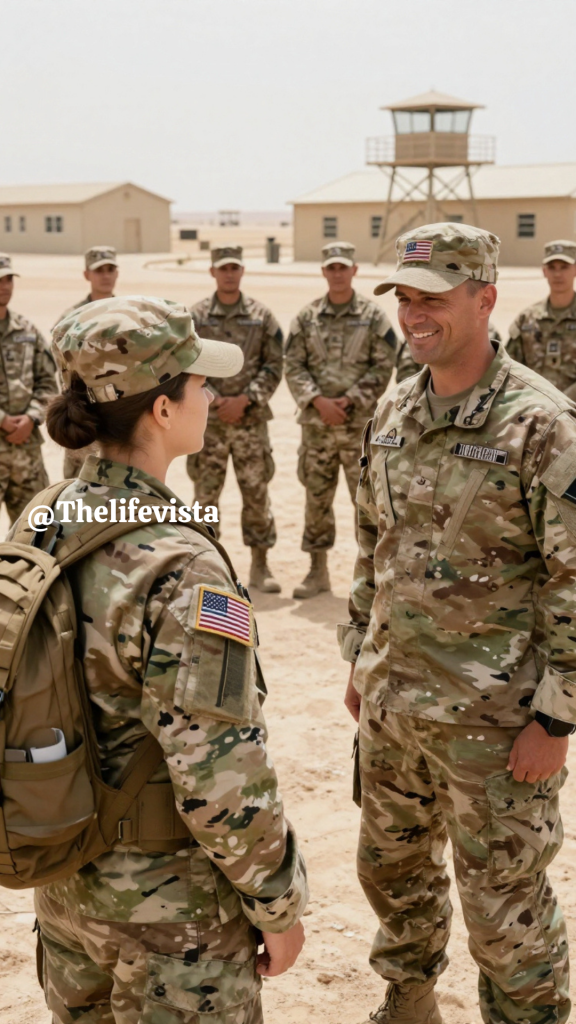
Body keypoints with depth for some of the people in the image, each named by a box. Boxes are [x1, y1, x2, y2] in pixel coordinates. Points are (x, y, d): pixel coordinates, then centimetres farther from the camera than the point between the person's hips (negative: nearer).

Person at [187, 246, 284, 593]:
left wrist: (244, 400, -10)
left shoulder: (262, 315, 4)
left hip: (250, 419, 0)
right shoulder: (195, 316, 3)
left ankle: (260, 566, 14)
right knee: (205, 495, 4)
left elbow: (274, 366, 1)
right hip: (207, 421, 0)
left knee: (257, 493, 3)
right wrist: (213, 399, -12)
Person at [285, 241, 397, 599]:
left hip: (361, 422, -3)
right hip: (316, 422, 3)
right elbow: (294, 367, 3)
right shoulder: (306, 318, 7)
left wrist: (348, 400, -13)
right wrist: (319, 401, -11)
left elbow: (383, 368, -4)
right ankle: (318, 570, 20)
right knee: (317, 497, 9)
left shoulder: (374, 317, 0)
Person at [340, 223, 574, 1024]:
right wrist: (359, 656, 16)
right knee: (392, 868, 22)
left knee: (505, 898, 6)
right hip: (391, 701, 7)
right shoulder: (393, 413, 5)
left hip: (492, 712, -7)